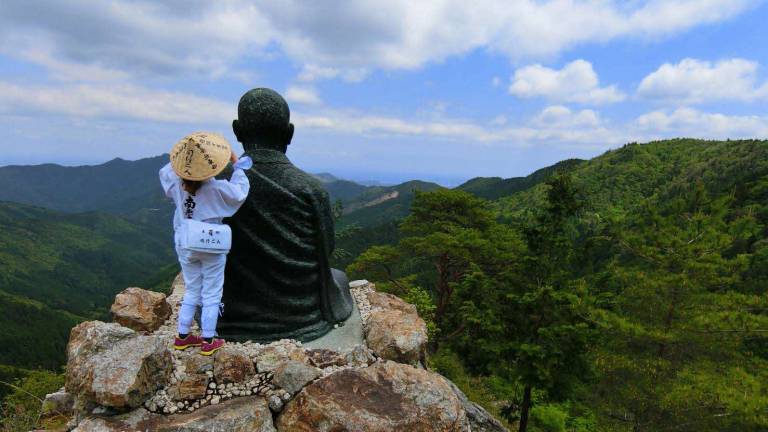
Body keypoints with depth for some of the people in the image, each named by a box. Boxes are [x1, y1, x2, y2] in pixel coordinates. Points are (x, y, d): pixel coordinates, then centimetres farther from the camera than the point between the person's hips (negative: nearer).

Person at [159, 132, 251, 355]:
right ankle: (208, 341, 14)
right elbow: (240, 192, -12)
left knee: (191, 292, 20)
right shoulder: (216, 188, -21)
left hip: (185, 246, 5)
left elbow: (164, 171, 16)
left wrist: (181, 161, 12)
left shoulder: (176, 182, -5)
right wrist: (237, 166, -4)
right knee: (211, 295, 8)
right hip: (211, 248, -5)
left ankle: (182, 337, 26)